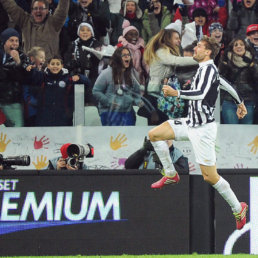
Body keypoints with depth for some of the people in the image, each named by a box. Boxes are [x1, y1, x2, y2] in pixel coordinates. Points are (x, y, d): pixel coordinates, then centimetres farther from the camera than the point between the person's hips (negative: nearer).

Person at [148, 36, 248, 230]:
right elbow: (227, 85, 28)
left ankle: (238, 209, 7)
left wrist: (177, 93, -45)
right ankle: (171, 175, 14)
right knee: (154, 134, 4)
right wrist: (240, 102, 44)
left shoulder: (208, 69, -16)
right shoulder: (206, 69, 13)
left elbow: (201, 93, -33)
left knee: (210, 176, -7)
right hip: (191, 123, 10)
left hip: (203, 129, -10)